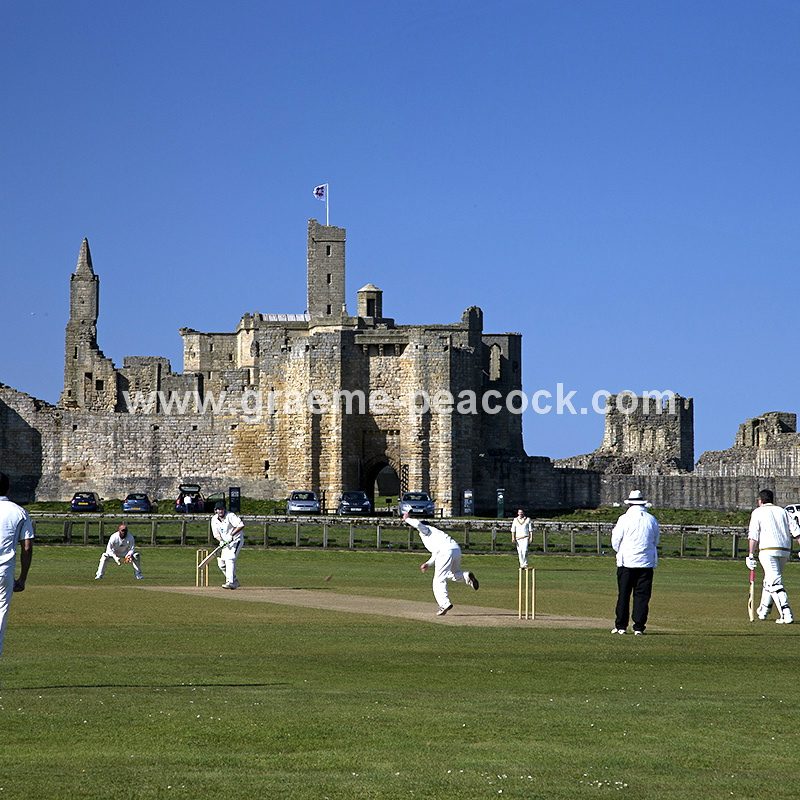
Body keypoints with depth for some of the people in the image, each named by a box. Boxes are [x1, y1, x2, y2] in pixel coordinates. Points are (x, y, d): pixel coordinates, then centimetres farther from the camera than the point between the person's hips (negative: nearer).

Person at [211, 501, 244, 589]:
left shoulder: (230, 516, -19)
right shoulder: (214, 519, -1)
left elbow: (241, 525, -30)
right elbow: (216, 534, -2)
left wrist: (232, 535, -37)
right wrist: (221, 541, -22)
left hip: (235, 540, -7)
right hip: (224, 541, 7)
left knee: (229, 559, -24)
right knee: (221, 563, 4)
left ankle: (230, 582, -31)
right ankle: (235, 581, 19)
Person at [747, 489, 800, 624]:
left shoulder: (758, 512, 6)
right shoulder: (782, 511, 19)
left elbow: (753, 536, -5)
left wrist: (751, 555, -8)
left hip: (768, 550, -6)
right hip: (785, 551, 6)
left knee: (775, 582, -12)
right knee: (769, 580, 23)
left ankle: (786, 615, -25)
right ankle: (763, 611, 35)